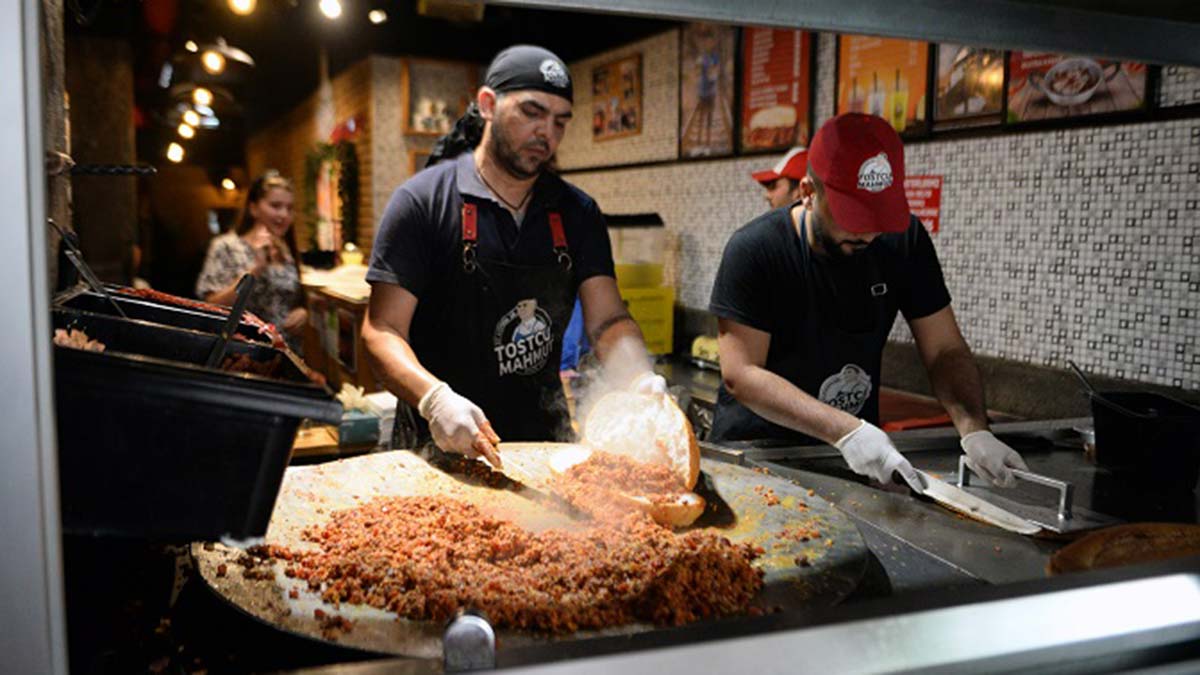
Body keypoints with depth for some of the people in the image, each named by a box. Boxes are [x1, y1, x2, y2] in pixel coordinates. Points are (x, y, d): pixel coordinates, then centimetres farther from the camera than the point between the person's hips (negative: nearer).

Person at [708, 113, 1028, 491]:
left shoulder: (903, 240, -4)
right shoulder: (754, 250, -17)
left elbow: (945, 350, -2)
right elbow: (739, 374, -22)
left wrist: (974, 430, -20)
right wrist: (846, 430, -31)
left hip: (858, 448, 4)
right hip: (755, 450, -3)